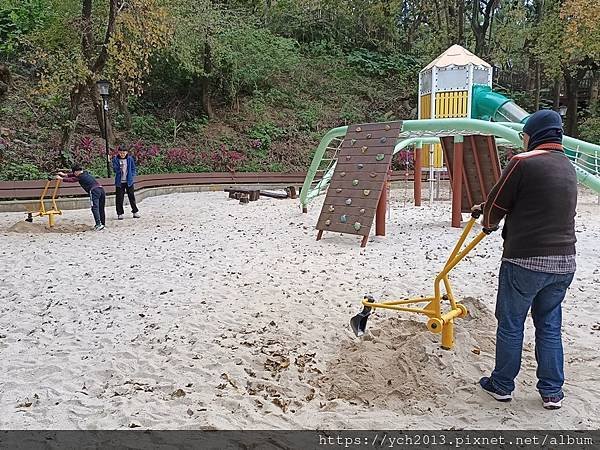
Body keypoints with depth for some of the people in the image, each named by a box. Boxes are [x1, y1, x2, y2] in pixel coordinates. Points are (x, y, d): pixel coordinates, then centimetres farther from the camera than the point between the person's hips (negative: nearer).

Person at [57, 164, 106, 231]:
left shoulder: (80, 177, 4)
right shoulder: (86, 173, 26)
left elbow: (71, 180, 17)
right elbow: (75, 175, 40)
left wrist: (61, 178, 30)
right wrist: (65, 175, 43)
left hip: (94, 191, -8)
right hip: (101, 189, 8)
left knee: (95, 208, -12)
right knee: (101, 208, 12)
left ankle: (98, 224, -23)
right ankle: (103, 224, 15)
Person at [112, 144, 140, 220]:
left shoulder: (130, 159, 2)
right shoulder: (115, 159, -2)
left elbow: (133, 169, 9)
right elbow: (114, 169, -7)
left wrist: (132, 176, -1)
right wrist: (119, 167, -26)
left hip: (129, 181, 1)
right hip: (120, 182, -1)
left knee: (132, 197, 7)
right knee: (119, 198, 2)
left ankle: (135, 212, 16)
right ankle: (120, 213, 10)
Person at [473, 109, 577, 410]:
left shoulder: (523, 162, -12)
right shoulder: (568, 168, 13)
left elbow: (496, 204, -6)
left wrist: (488, 222, 17)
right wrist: (487, 208, 28)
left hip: (525, 261, -7)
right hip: (563, 262, 7)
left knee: (511, 325, 8)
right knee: (549, 327, 16)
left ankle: (502, 385, 22)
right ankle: (552, 391, 23)